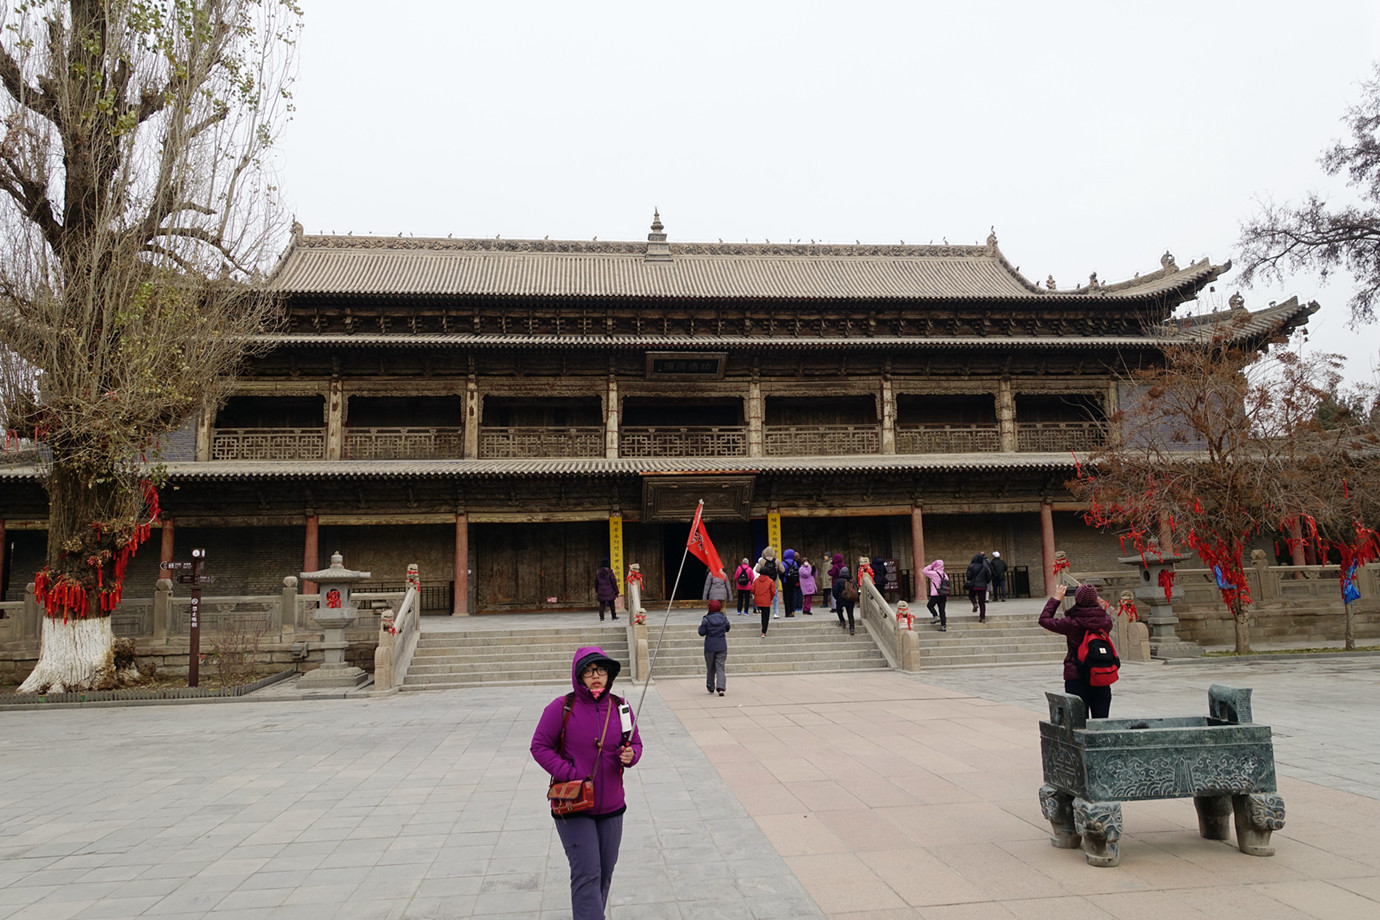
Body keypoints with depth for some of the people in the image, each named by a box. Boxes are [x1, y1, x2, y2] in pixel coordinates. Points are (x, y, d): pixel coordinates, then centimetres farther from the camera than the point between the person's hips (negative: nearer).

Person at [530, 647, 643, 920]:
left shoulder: (619, 707, -2)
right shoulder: (561, 708, -13)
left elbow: (635, 743, 10)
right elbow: (540, 747, -6)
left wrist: (630, 755, -14)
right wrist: (569, 773, -16)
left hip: (611, 807, 4)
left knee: (605, 872, 15)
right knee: (587, 874, -9)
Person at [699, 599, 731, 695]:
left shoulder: (706, 620, -11)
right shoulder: (724, 619, -2)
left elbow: (702, 632, -7)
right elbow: (727, 629, 13)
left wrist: (701, 624, 7)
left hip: (710, 647, -1)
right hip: (722, 647, 1)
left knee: (710, 668, 15)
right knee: (720, 667, 1)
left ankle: (710, 687, 28)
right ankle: (720, 687, -17)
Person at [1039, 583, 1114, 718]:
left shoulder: (1071, 623, -14)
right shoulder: (1106, 621, -4)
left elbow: (1044, 619, 0)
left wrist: (1056, 598, 9)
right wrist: (1089, 597, 20)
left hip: (1076, 679, -3)